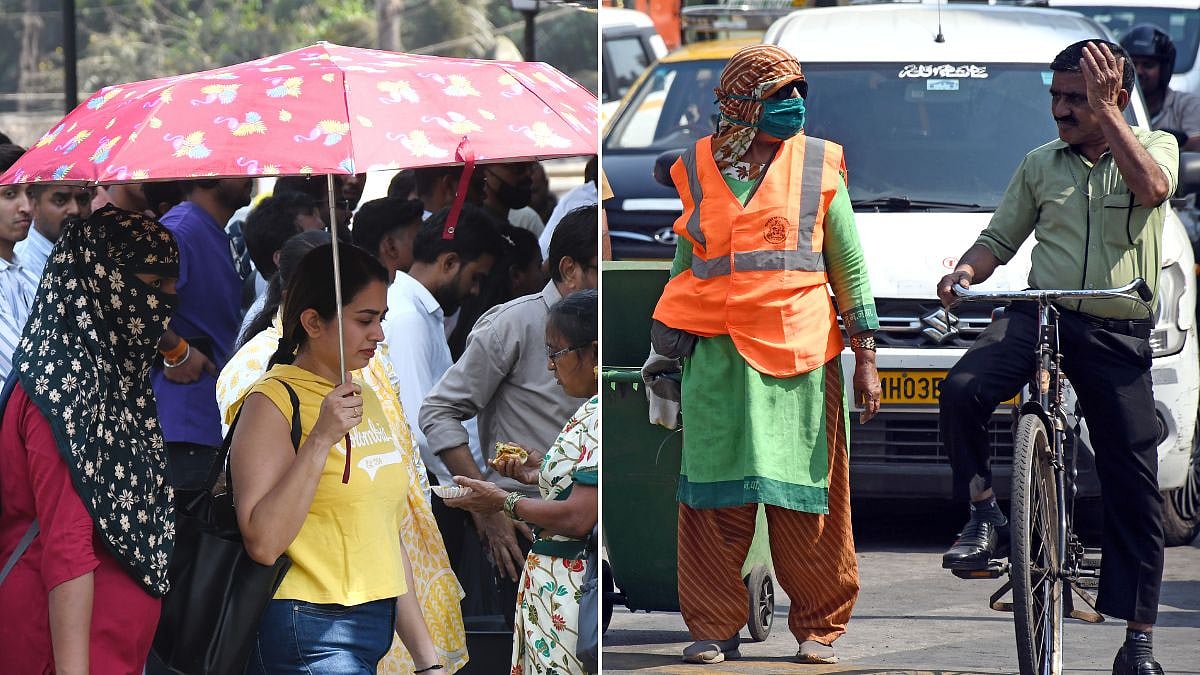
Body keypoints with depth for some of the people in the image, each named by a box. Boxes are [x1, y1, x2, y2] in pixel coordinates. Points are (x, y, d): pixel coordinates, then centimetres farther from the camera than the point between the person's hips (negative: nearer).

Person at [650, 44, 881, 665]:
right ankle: (713, 628, 5)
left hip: (802, 352, -1)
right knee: (716, 500, -2)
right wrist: (670, 357, 15)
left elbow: (850, 268, 10)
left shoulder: (818, 166, 8)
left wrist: (865, 358, 4)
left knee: (806, 499, -1)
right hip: (718, 355, 1)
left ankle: (817, 626, 10)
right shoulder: (699, 170, 10)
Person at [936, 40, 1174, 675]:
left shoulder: (1154, 146, 5)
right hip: (1038, 313, 2)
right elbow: (1000, 237, 17)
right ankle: (984, 510, -9)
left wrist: (1104, 111, -19)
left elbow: (1150, 186, -18)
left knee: (1134, 487, -3)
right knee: (963, 388, -29)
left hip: (1118, 333, -2)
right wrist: (967, 270, -5)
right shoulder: (1040, 164, 13)